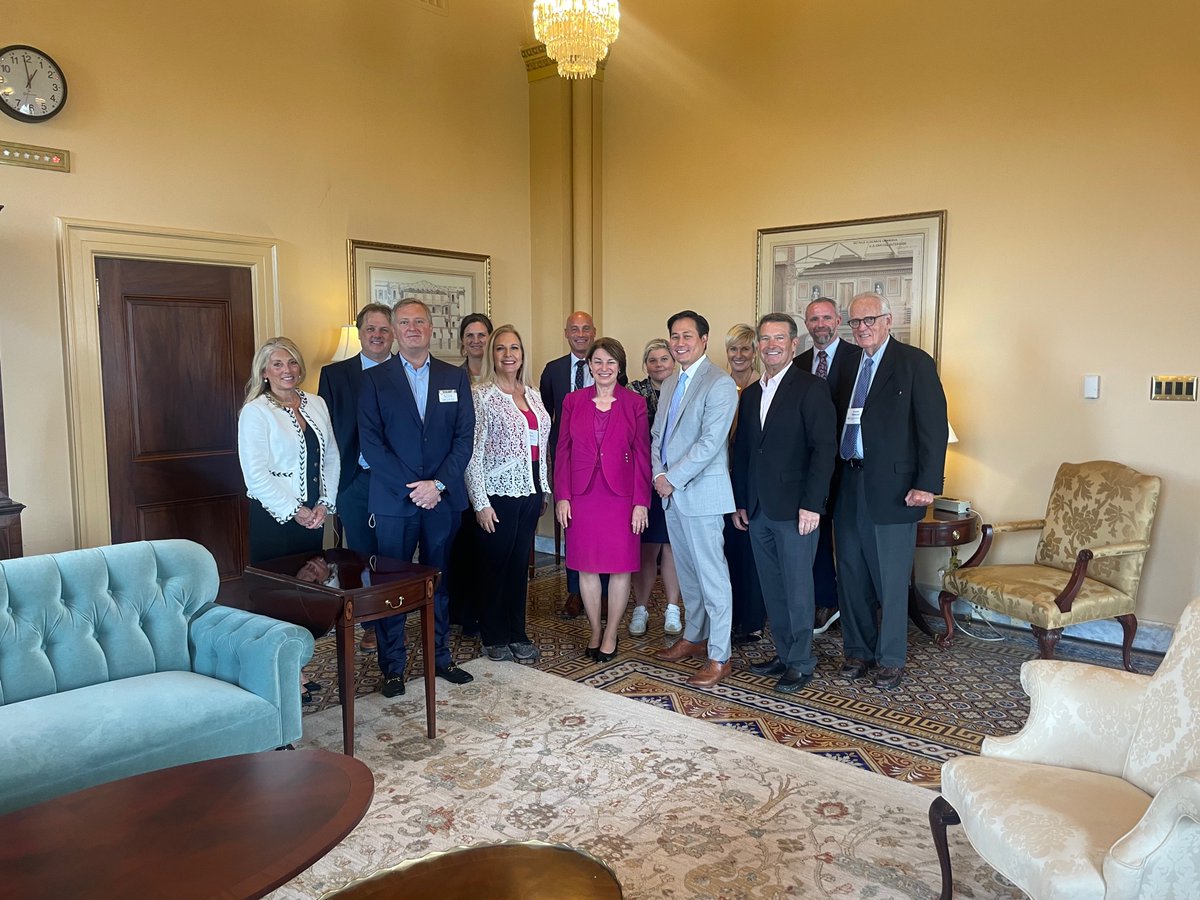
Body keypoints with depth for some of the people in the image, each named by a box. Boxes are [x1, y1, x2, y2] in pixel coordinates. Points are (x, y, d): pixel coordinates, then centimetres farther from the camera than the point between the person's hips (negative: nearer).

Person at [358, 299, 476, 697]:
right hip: (393, 500, -2)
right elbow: (371, 442, -6)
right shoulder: (374, 379, 1)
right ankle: (392, 665, 17)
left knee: (439, 581, 12)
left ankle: (438, 656, 26)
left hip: (443, 498, 2)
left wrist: (438, 484, -10)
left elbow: (464, 437, 2)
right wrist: (412, 488, -13)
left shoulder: (455, 377, 7)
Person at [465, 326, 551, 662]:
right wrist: (480, 502, -14)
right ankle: (494, 636, 23)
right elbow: (473, 451, -11)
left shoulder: (532, 395, 11)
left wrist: (544, 490, 13)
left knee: (520, 565, 13)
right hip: (499, 493, -6)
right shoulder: (481, 395, -8)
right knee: (496, 565, 6)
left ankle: (517, 633, 26)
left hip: (530, 491, 6)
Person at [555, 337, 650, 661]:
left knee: (621, 567, 4)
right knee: (586, 566, 8)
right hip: (582, 496, 1)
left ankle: (611, 634, 19)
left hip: (621, 496, -1)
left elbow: (642, 454, 0)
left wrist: (641, 501, -5)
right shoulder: (573, 401, 6)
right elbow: (562, 451, 5)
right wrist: (562, 496, -1)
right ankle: (595, 631, 24)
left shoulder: (635, 403, 2)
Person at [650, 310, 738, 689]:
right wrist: (659, 474, -1)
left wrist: (673, 479, -16)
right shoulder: (670, 384, 15)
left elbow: (710, 442, -19)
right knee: (687, 571, 18)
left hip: (702, 492, -8)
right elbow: (657, 434, 16)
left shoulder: (720, 384, -12)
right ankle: (693, 637, 31)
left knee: (712, 575, -2)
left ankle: (719, 657, 6)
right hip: (671, 492, 8)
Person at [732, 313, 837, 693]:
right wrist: (740, 502, 13)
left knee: (797, 587, 2)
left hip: (795, 508, -6)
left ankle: (801, 662, 15)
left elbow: (824, 448, -12)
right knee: (772, 587, 12)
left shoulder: (811, 388, -6)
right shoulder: (750, 394, 15)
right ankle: (784, 654, 25)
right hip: (758, 510, 7)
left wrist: (811, 504, -17)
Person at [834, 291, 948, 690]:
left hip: (892, 488, -5)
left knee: (891, 580, 4)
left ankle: (891, 659, 19)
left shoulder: (915, 363, -4)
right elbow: (840, 425, 13)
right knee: (851, 576, 12)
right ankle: (858, 650, 27)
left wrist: (927, 485, -16)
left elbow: (934, 426, -10)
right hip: (848, 488, 6)